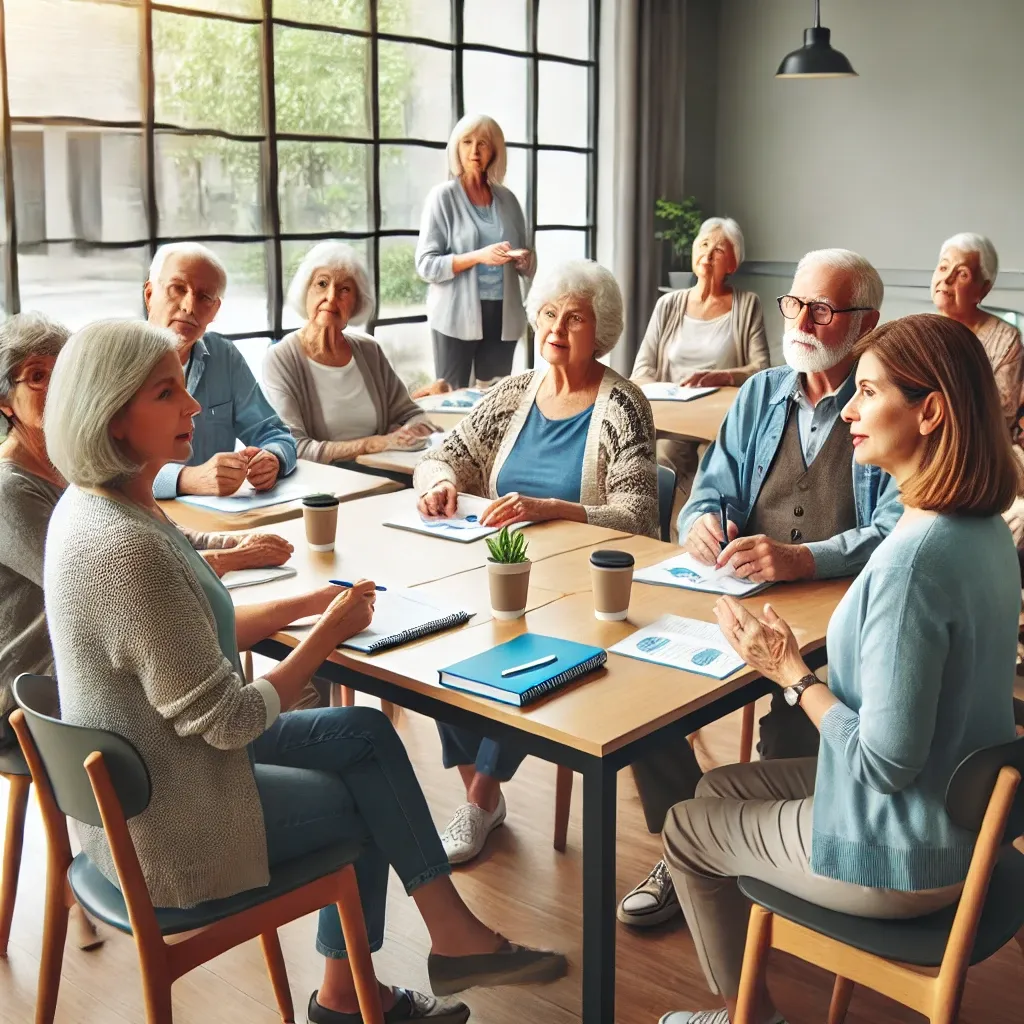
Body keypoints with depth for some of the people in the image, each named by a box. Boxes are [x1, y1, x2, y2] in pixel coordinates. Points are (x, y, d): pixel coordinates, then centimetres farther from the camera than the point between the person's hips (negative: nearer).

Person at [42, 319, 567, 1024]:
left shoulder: (92, 504, 0)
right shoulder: (127, 548, -33)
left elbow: (192, 635, 10)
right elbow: (230, 721, -25)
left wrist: (308, 605, 4)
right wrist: (328, 635, -12)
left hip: (134, 777, 9)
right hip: (168, 829, -9)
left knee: (367, 734, 11)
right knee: (360, 803, 13)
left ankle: (453, 934, 19)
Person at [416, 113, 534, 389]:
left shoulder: (507, 199, 10)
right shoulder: (443, 196, -1)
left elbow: (527, 267, 18)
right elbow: (425, 265, -9)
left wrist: (525, 260, -5)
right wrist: (478, 256, -20)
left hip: (503, 315, 4)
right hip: (457, 316, -3)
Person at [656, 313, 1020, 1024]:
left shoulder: (914, 558, -32)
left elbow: (885, 761, -29)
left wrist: (791, 671, -16)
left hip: (901, 861, -9)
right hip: (963, 819, 9)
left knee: (686, 830, 12)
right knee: (721, 788, 22)